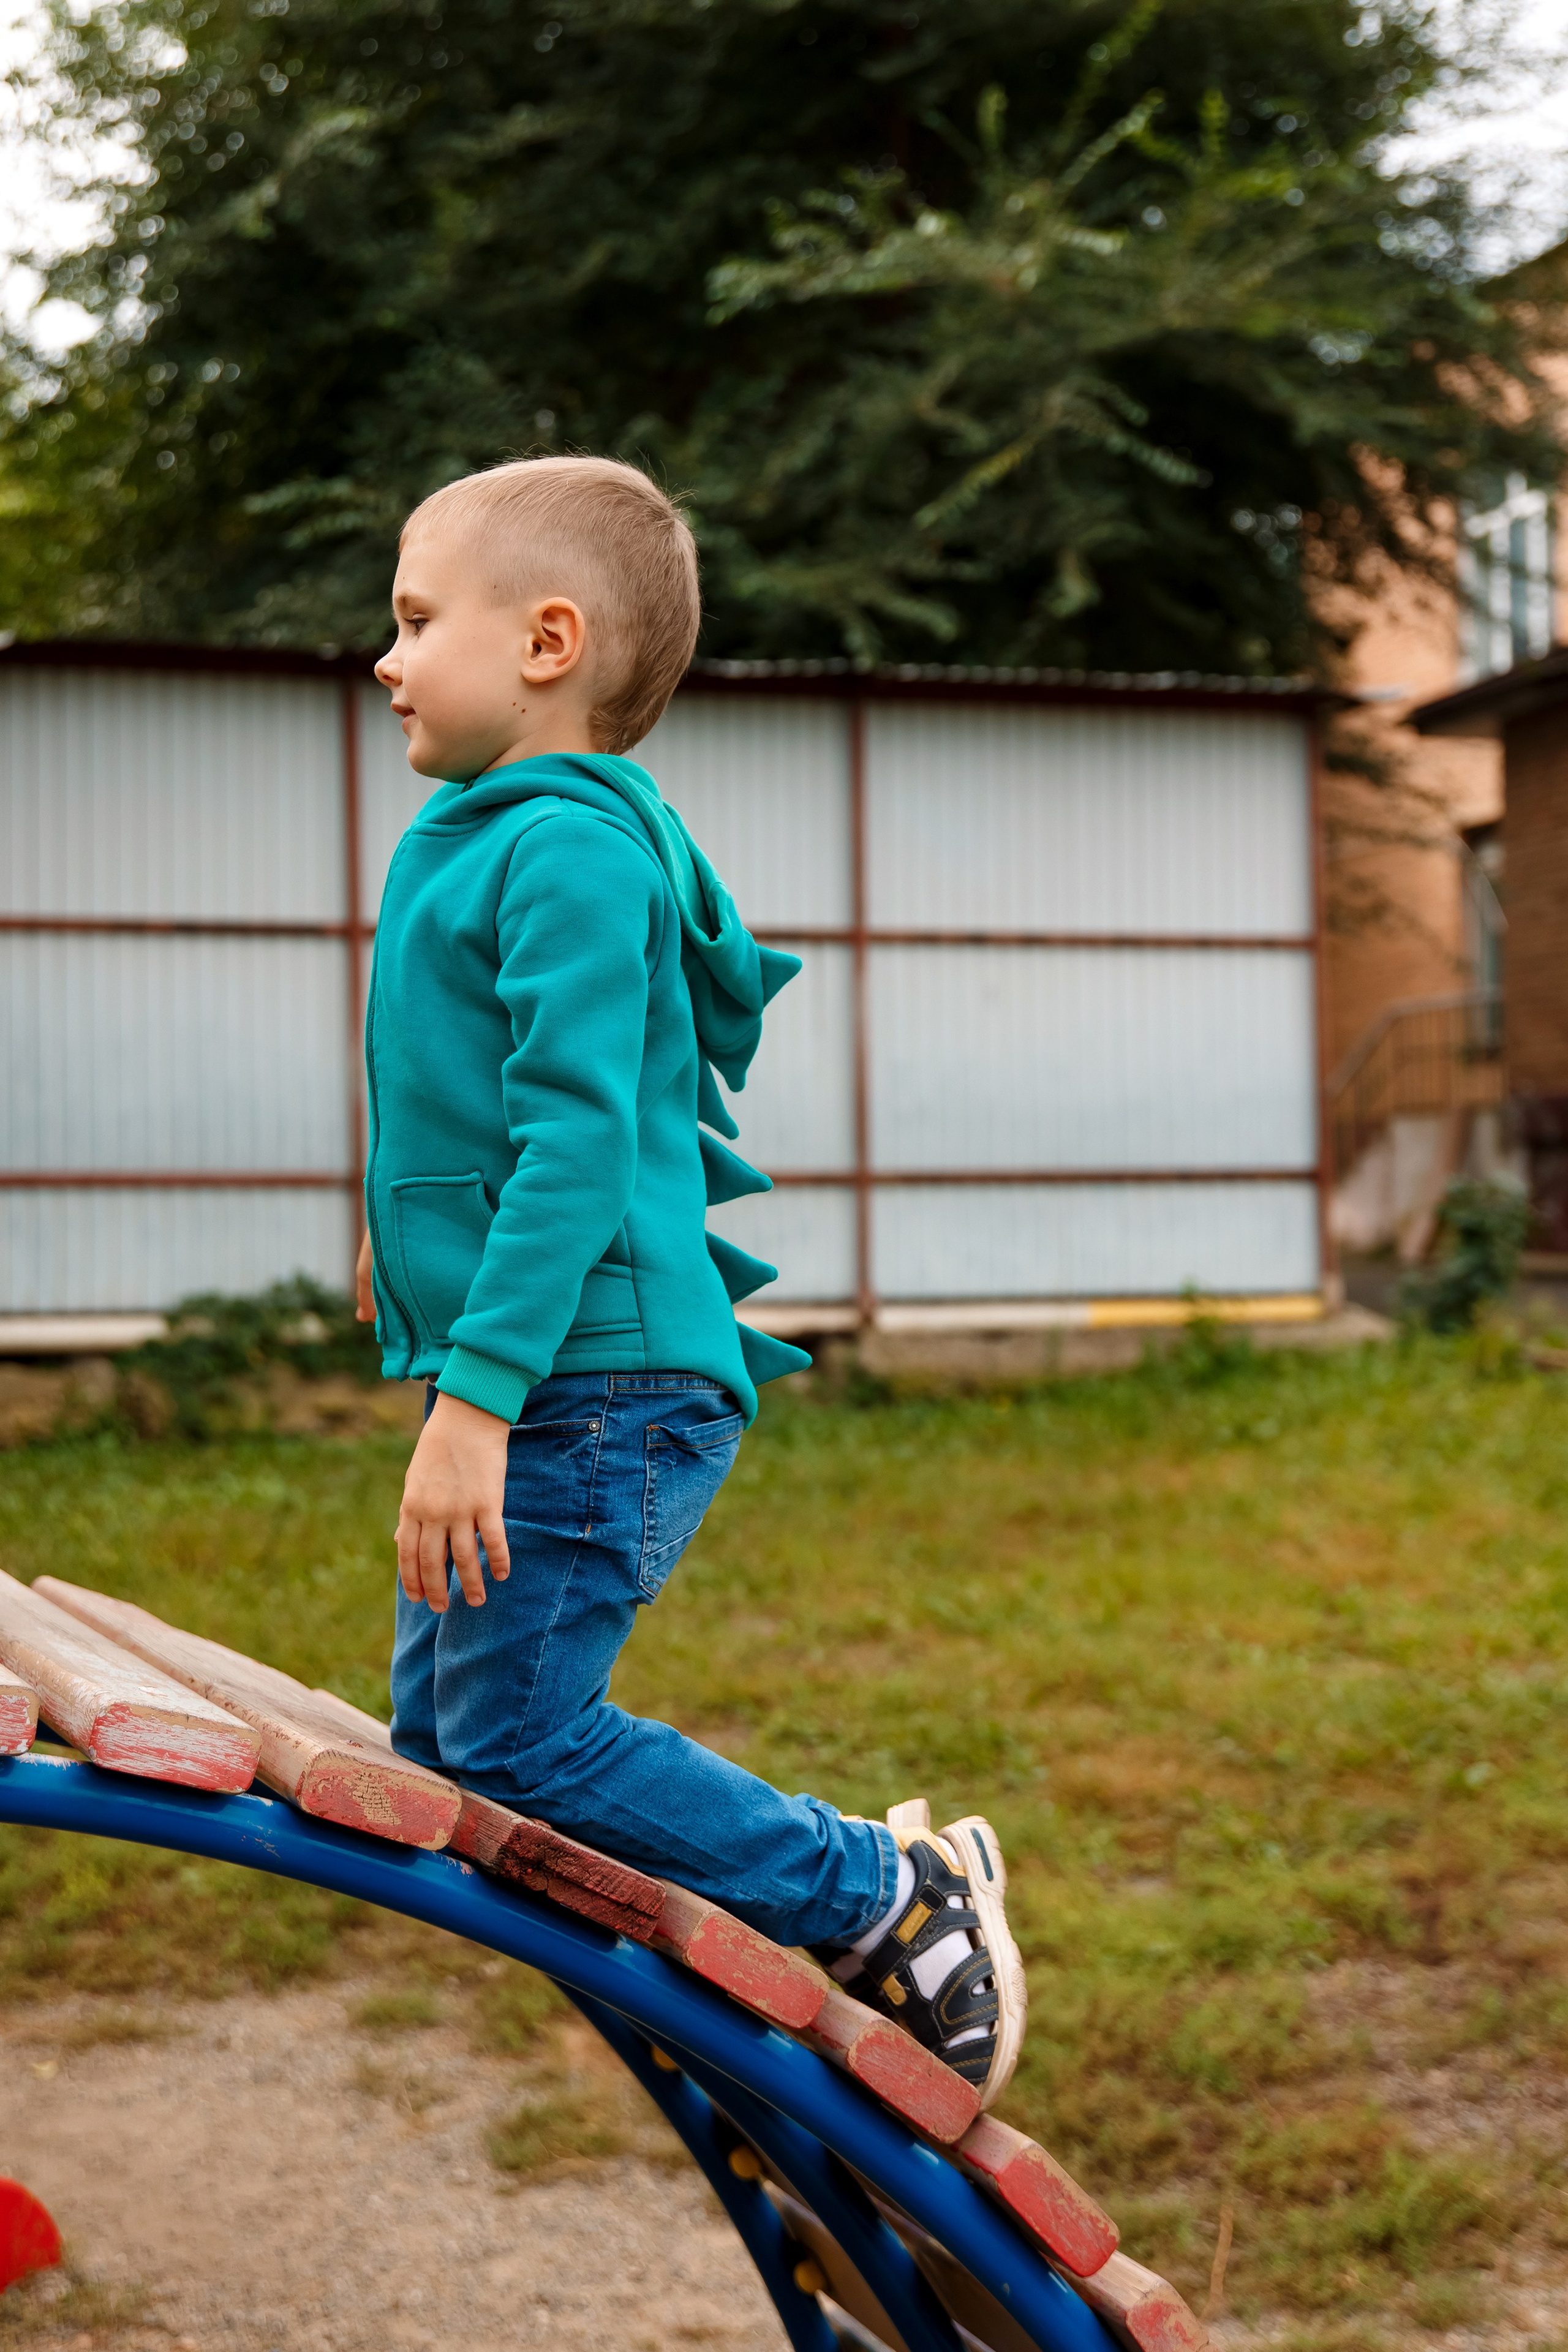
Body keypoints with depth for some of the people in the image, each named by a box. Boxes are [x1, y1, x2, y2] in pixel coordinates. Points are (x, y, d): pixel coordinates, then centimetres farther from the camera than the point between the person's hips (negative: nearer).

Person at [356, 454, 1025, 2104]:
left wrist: (476, 1395, -26)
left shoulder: (567, 846, -14)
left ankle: (891, 1902, 3)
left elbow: (577, 1142, -22)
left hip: (593, 1394, -10)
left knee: (510, 1738, -9)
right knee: (438, 1733, 13)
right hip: (546, 1391, 10)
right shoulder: (496, 836, 17)